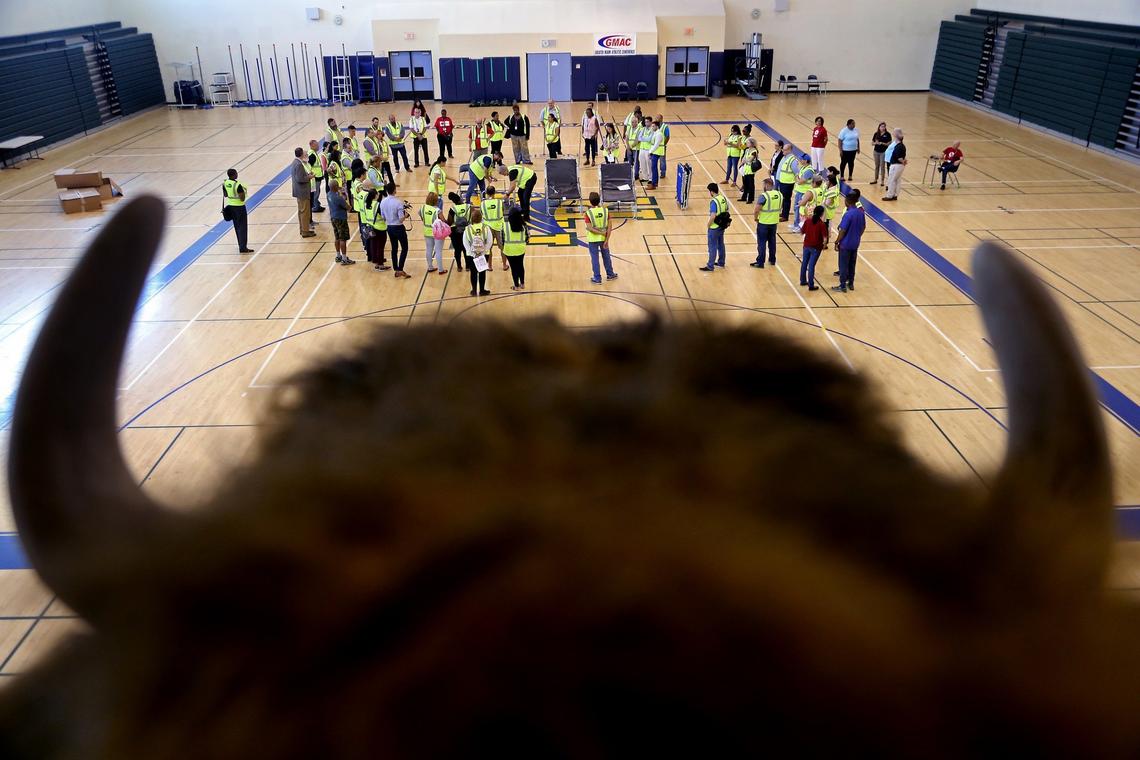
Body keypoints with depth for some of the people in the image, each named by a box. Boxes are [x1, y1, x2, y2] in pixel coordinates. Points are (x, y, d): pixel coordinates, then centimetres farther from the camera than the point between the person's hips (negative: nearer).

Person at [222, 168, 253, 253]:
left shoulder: (225, 183, -2)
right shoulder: (238, 185, -24)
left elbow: (225, 195, 10)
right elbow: (242, 199, -23)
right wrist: (244, 191, -7)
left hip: (230, 206, 7)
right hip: (239, 207, -7)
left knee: (237, 227, 18)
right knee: (243, 227, 0)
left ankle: (241, 245, 26)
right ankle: (243, 248, -1)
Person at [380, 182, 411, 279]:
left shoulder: (382, 202, -4)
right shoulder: (399, 202, -20)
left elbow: (383, 218, 3)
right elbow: (401, 219, -21)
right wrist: (406, 214, -3)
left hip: (389, 228, 6)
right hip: (398, 228, -6)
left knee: (394, 249, 16)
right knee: (404, 248, 8)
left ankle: (395, 270, 19)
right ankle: (400, 270, 1)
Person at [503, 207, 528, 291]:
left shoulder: (505, 225, -13)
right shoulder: (523, 225, -7)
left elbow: (502, 237, -7)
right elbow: (527, 236, 0)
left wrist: (503, 246, 9)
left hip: (510, 249, -2)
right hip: (521, 248, 2)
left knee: (514, 267, 7)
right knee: (521, 266, 19)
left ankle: (516, 286, 15)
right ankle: (522, 284, 28)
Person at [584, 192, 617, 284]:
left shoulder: (588, 212, -17)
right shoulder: (605, 210, -9)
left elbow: (590, 228, -21)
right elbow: (609, 227, -10)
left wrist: (601, 233, -14)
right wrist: (607, 240, -8)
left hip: (593, 239, -3)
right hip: (603, 239, 3)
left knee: (595, 258, 9)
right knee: (606, 256, 21)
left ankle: (597, 278, 16)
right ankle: (610, 274, 34)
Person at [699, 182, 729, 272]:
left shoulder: (714, 202, -24)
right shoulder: (724, 198, 2)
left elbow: (713, 216, -28)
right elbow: (727, 212, 10)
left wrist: (708, 225, -13)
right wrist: (723, 220, 17)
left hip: (714, 228, -8)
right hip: (722, 226, 8)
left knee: (712, 247, 0)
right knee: (721, 245, 21)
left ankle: (710, 266, 6)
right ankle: (721, 262, 34)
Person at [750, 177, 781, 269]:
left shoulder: (764, 196, -20)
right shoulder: (780, 195, 1)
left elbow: (757, 210, -21)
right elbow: (780, 208, 11)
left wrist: (755, 218, -4)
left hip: (763, 223, -6)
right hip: (774, 222, 6)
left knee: (761, 243, 2)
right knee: (772, 241, 18)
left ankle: (760, 262, 5)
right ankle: (772, 260, 29)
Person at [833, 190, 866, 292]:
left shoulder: (848, 214, -23)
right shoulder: (861, 212, -1)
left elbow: (843, 231, -21)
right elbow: (863, 227, 9)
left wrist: (836, 242, -11)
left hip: (845, 244, -7)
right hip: (855, 244, 7)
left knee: (843, 265, 5)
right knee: (852, 264, 19)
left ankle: (842, 286, 12)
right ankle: (851, 284, 30)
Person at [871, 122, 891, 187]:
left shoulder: (887, 134, -6)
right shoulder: (876, 134, 3)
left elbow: (889, 144, -7)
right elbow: (872, 143, 5)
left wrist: (882, 143, -20)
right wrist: (875, 143, -16)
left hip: (883, 152, -4)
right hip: (876, 152, 4)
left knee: (882, 166, -2)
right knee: (877, 166, 14)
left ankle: (882, 181, 5)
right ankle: (876, 179, 25)